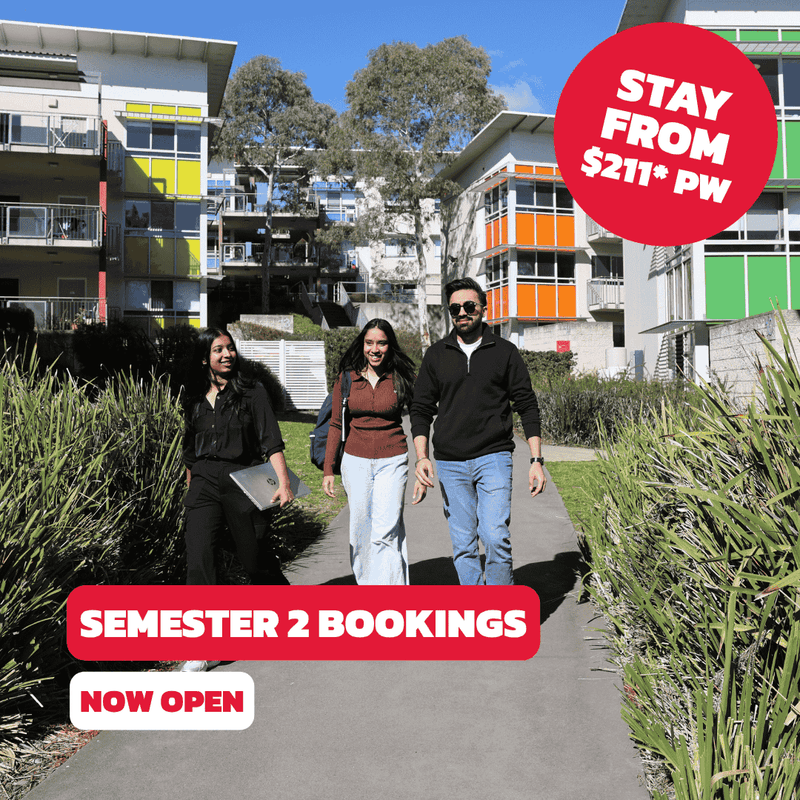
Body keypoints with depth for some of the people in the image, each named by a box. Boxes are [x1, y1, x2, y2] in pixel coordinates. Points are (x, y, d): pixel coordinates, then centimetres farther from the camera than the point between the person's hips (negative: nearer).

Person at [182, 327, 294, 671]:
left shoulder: (252, 392, -1)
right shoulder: (196, 401, 10)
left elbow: (271, 441, -8)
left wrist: (283, 482, -19)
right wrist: (190, 488, 22)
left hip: (240, 482, -3)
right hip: (204, 483, 3)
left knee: (253, 556, 7)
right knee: (198, 557, -12)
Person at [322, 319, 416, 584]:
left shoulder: (400, 378, -2)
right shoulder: (347, 378, 3)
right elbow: (336, 424, 8)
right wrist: (328, 469, 5)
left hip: (392, 462, -2)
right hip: (355, 462, 2)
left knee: (386, 530, -11)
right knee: (361, 530, 9)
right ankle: (365, 580, 29)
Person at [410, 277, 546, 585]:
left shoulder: (504, 352, 5)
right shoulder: (436, 355, 8)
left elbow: (527, 406, 6)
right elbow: (421, 409, 9)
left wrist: (536, 460, -2)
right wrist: (421, 457, -4)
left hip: (494, 458, -2)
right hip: (450, 463, 2)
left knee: (495, 537, -14)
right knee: (463, 546, 5)